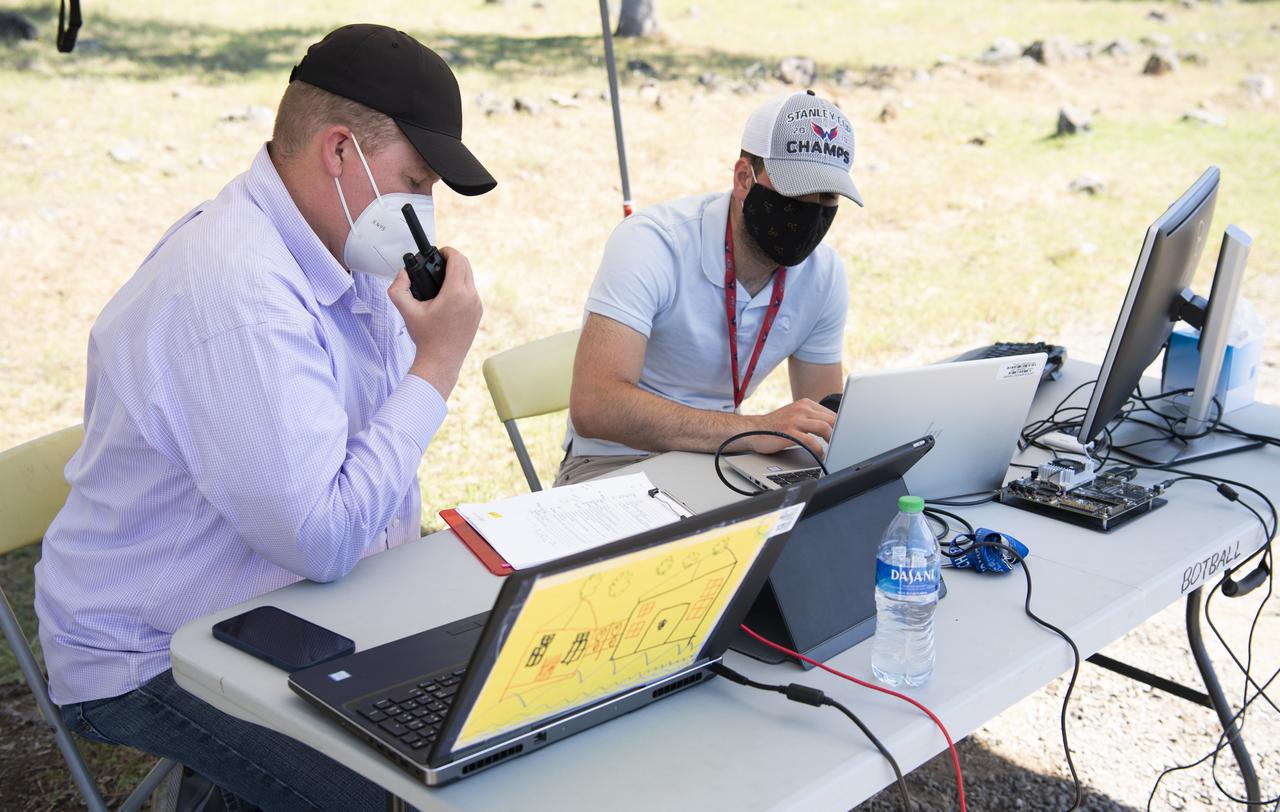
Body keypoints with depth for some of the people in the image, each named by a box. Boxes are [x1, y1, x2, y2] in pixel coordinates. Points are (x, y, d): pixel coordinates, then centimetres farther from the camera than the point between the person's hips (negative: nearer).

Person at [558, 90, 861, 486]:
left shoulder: (824, 275, -3)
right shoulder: (652, 242, -21)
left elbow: (824, 419, 8)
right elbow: (593, 407, -34)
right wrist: (753, 430, -39)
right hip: (615, 464, -6)